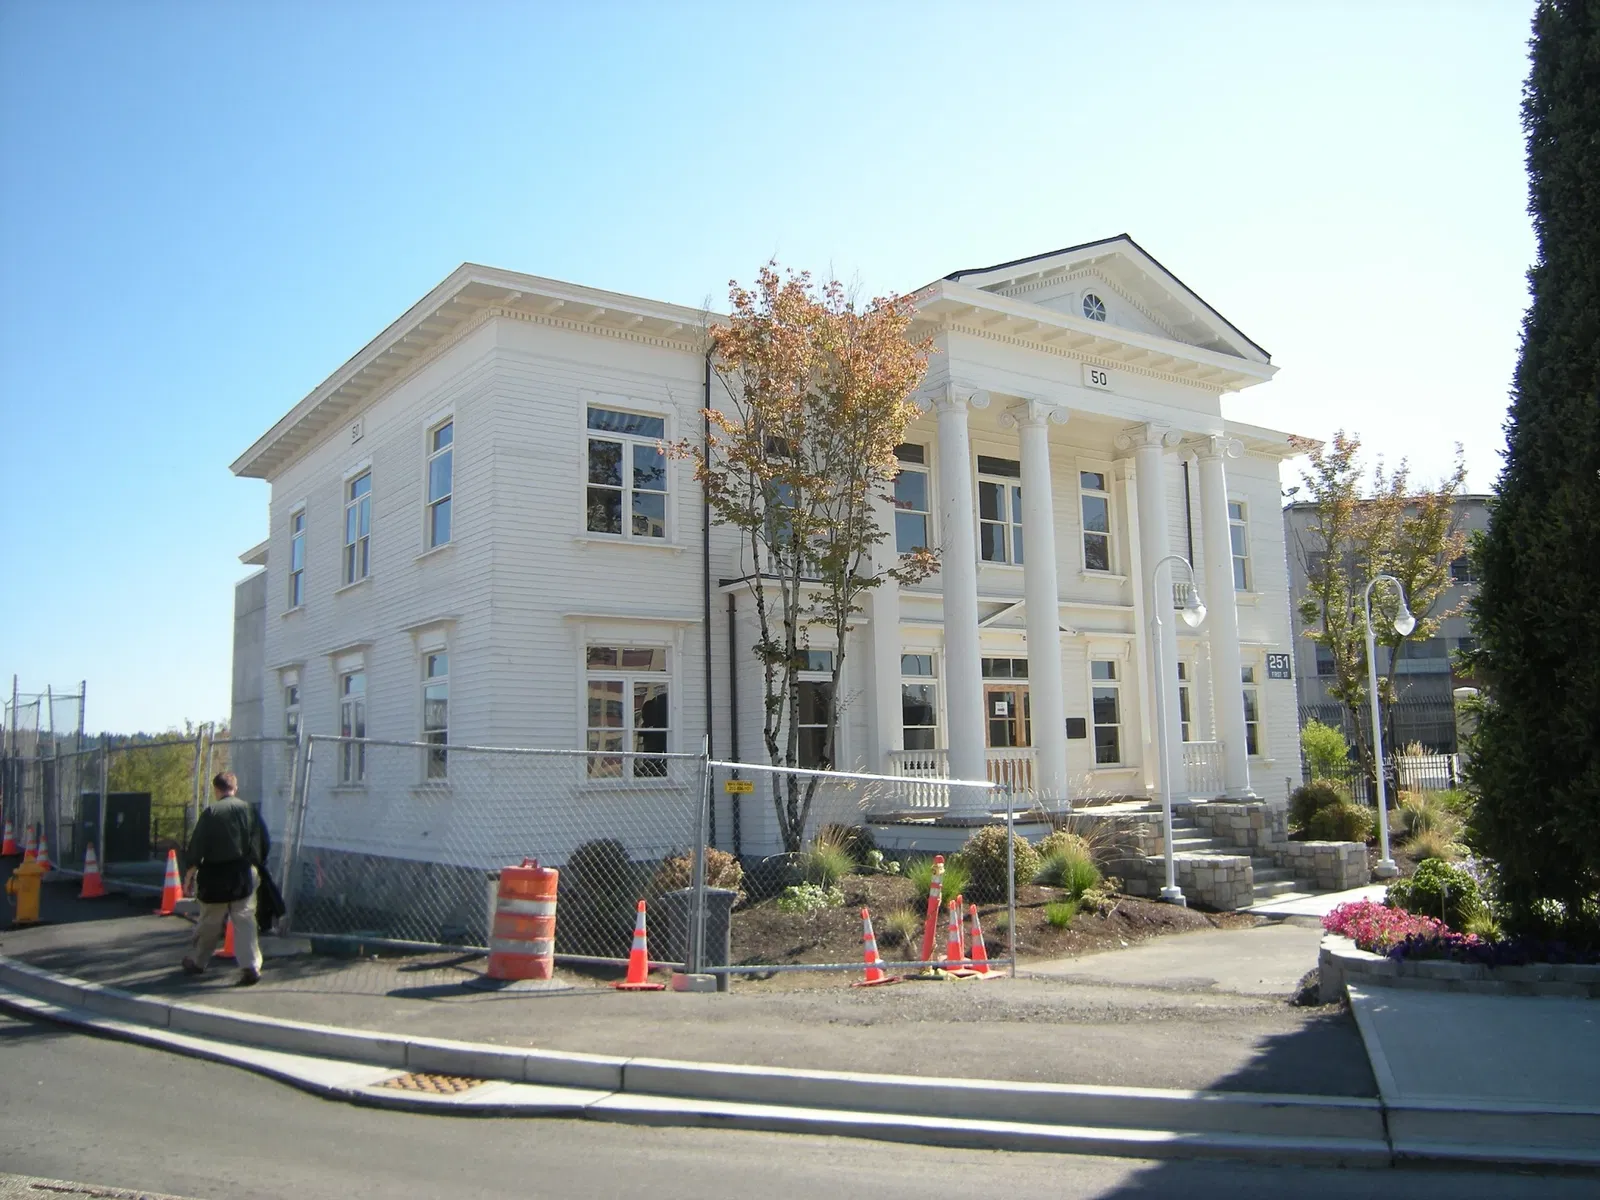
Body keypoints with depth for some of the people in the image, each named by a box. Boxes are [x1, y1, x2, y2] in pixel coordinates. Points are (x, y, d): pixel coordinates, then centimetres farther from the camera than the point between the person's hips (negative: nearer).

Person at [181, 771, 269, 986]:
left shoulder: (210, 813, -6)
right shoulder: (249, 811, 3)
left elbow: (197, 844, -6)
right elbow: (264, 844, 6)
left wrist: (191, 871, 2)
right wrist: (257, 866, 18)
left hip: (215, 876, -1)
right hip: (243, 875, 1)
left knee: (210, 922, 13)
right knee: (244, 919, 0)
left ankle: (196, 961, 31)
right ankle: (251, 966, -10)